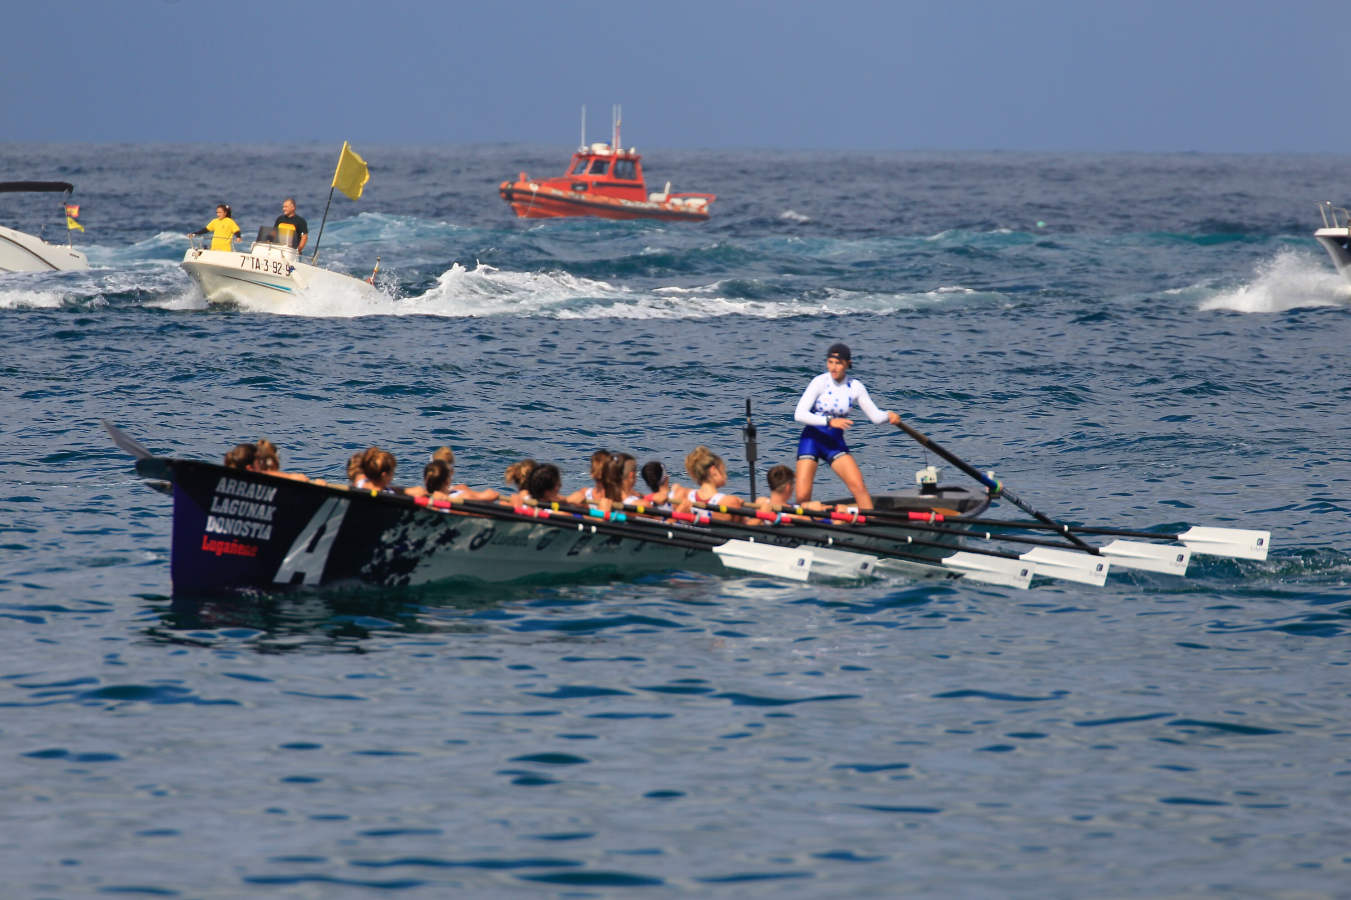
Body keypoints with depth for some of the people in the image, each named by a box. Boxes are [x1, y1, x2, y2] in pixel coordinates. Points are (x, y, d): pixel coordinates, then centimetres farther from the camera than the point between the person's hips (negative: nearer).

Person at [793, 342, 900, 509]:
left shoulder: (855, 387, -1)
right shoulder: (820, 382, -13)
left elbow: (875, 416, 4)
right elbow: (799, 414, -21)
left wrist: (889, 416, -18)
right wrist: (830, 421, -31)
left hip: (835, 442, 3)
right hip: (812, 439, -3)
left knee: (858, 486, -14)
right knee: (803, 496, -11)